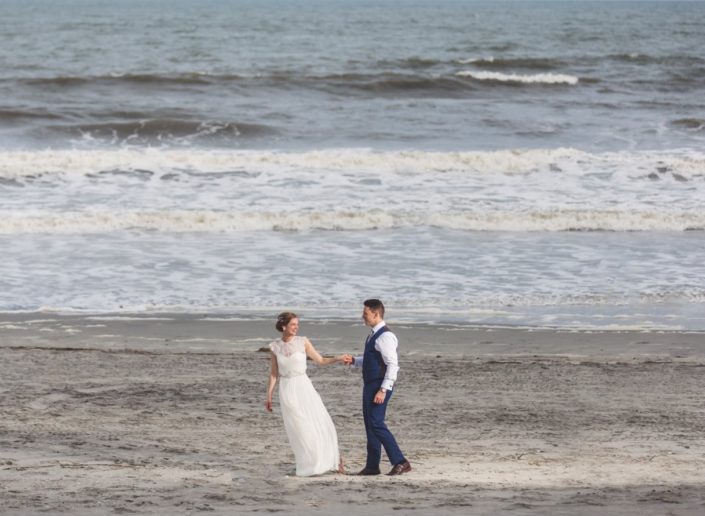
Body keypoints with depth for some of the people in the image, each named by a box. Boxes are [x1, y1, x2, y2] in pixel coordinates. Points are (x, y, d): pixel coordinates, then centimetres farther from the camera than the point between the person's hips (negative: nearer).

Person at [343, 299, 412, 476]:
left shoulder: (385, 336, -17)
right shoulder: (373, 335, 15)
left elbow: (392, 365, -21)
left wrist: (383, 390, -25)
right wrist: (354, 360, 9)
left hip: (380, 386, -10)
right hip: (370, 385, 10)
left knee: (376, 424, -14)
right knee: (370, 424, 13)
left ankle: (400, 462, -12)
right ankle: (372, 466, 19)